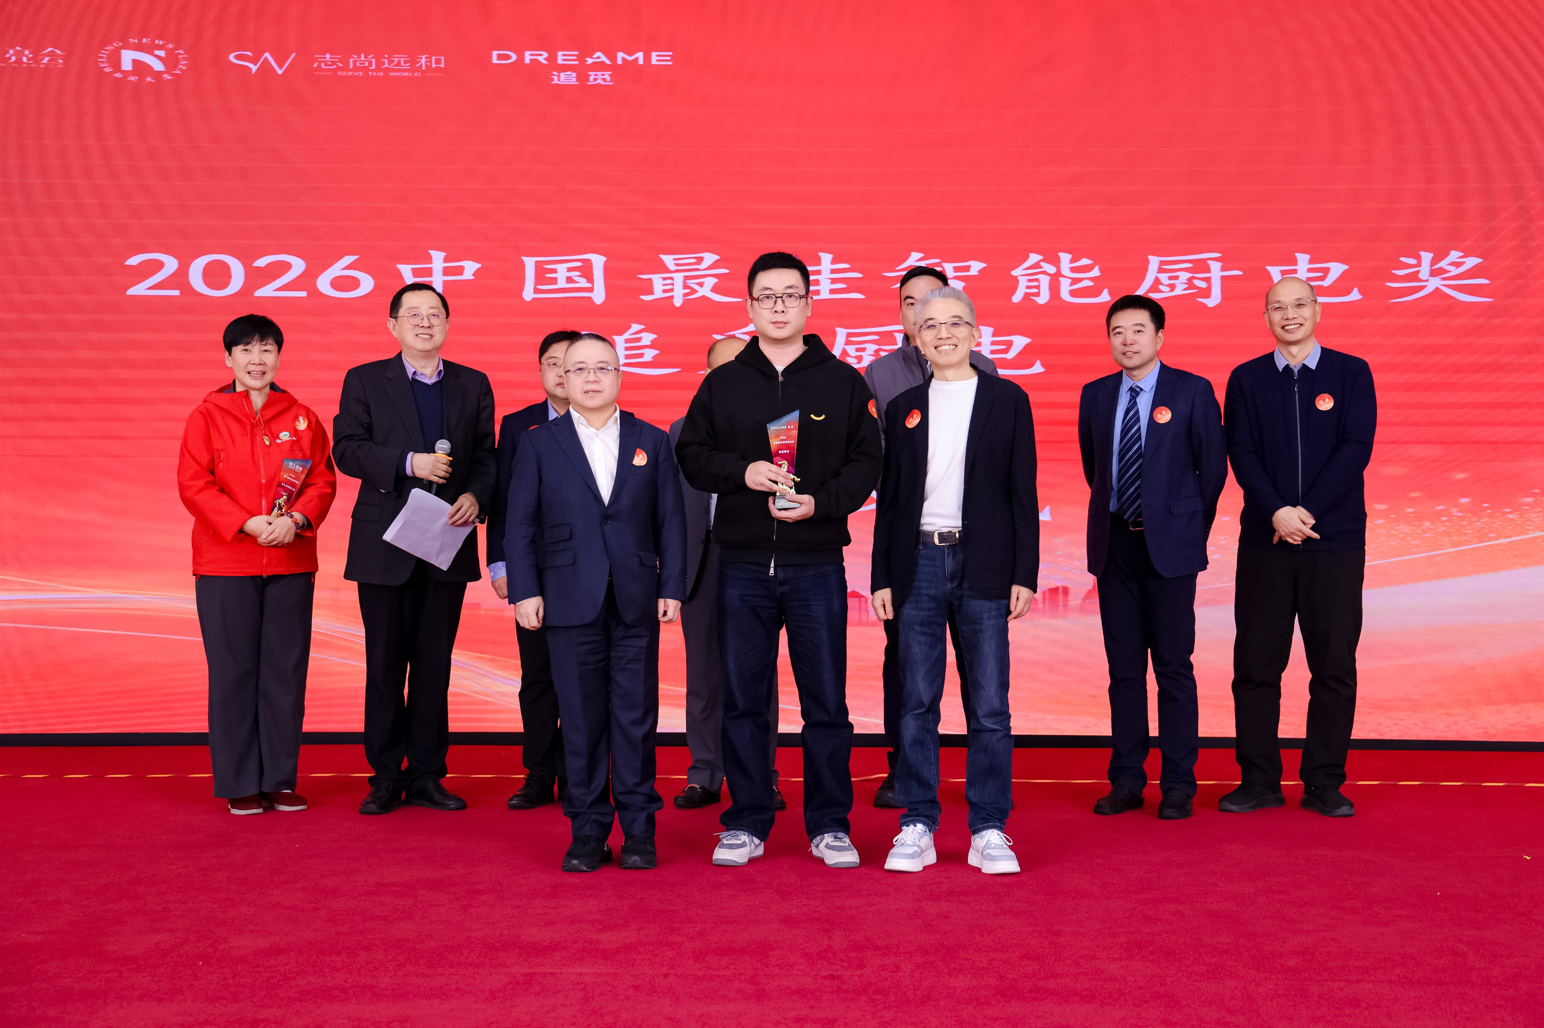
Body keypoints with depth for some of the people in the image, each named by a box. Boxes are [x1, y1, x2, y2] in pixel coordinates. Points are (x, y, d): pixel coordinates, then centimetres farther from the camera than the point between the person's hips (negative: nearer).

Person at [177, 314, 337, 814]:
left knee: (286, 670, 4)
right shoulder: (207, 416, 1)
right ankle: (240, 784, 12)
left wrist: (296, 519, -13)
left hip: (291, 564, 2)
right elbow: (193, 484, -5)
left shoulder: (302, 417, 8)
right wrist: (246, 523, -17)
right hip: (225, 565, -2)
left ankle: (281, 779, 14)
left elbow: (323, 480, 6)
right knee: (234, 671, 2)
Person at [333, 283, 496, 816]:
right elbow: (346, 448, -6)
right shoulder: (364, 381, 5)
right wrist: (408, 463, -18)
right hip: (385, 545, -2)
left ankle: (426, 775, 15)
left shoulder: (473, 386, 11)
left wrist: (476, 496, -12)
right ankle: (387, 777, 14)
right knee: (385, 663, 4)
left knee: (435, 663, 6)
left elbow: (487, 456, 7)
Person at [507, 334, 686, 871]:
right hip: (570, 601, 0)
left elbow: (670, 521, 7)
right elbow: (520, 524, 4)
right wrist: (525, 590, -4)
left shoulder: (653, 442, 9)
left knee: (636, 717, 3)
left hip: (637, 603, 1)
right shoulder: (539, 444, 7)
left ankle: (639, 830, 13)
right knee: (581, 720, 3)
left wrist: (672, 587, 1)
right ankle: (588, 832, 13)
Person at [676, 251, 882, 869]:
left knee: (825, 699, 3)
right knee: (743, 700, 6)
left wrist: (821, 502, -13)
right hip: (742, 566, 1)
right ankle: (746, 823, 18)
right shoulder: (723, 383, 10)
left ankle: (829, 824, 16)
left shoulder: (842, 382, 6)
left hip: (817, 564, -1)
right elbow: (690, 455, 8)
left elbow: (867, 462, 3)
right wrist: (742, 472, -10)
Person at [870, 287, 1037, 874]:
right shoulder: (902, 408, 12)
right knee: (916, 703, 3)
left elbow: (1023, 494, 4)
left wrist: (1025, 574, -3)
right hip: (919, 565, 2)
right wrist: (882, 577, 5)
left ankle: (989, 831, 11)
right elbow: (889, 499, 11)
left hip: (983, 566, -1)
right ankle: (917, 826, 12)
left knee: (989, 705, 1)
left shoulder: (1008, 401, 7)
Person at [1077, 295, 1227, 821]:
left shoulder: (1193, 391, -1)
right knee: (1123, 668, 7)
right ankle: (1126, 780, 15)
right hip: (1114, 544, 3)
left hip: (1169, 544, -3)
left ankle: (1178, 785, 8)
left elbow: (1213, 466, 3)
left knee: (1173, 666, -1)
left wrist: (1190, 528, 5)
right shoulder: (1095, 395, 9)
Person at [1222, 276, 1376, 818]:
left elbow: (1356, 449, -4)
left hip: (1335, 542, -1)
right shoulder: (1246, 379, 8)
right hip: (1264, 541, 1)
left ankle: (1324, 784, 13)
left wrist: (1306, 511, -13)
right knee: (1256, 665, 2)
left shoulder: (1351, 373, 5)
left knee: (1334, 667, 2)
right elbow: (1241, 453, 0)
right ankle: (1259, 781, 12)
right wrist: (1277, 513, -14)